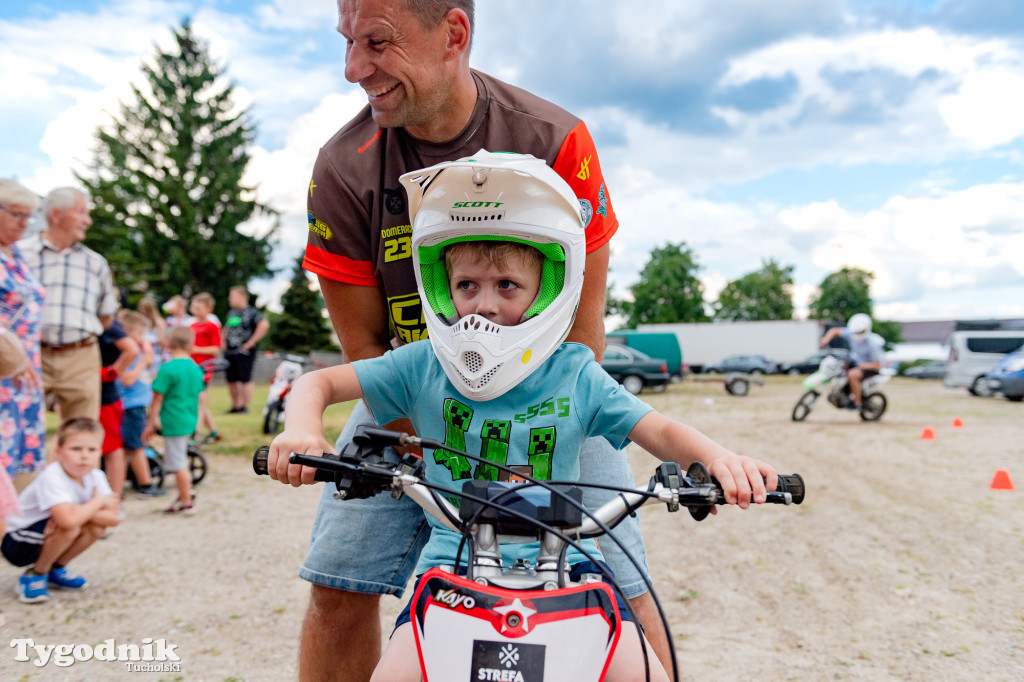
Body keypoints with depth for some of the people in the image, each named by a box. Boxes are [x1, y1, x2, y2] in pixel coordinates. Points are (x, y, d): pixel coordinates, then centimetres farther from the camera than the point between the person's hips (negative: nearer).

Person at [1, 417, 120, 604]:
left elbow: (114, 519, -15)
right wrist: (98, 501, -26)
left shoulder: (95, 477, -8)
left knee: (97, 526, -15)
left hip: (40, 539, 7)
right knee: (69, 527, -31)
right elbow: (68, 520, -44)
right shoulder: (52, 478, -29)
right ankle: (34, 575, -5)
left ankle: (56, 569, 8)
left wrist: (81, 512, -28)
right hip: (16, 544, -7)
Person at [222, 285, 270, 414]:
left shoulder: (251, 312, -6)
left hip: (244, 352, -7)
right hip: (229, 352, 7)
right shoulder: (231, 313, 17)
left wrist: (251, 342, -18)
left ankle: (245, 407, 5)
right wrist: (223, 342, 16)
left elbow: (264, 325, -20)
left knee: (245, 380, -3)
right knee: (231, 380, 10)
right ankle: (235, 406, 21)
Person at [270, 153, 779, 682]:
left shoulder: (576, 375, 0)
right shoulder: (423, 366, 0)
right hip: (453, 557, 0)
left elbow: (660, 433, -1)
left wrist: (716, 456, -22)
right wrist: (303, 430, -19)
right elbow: (318, 384, 4)